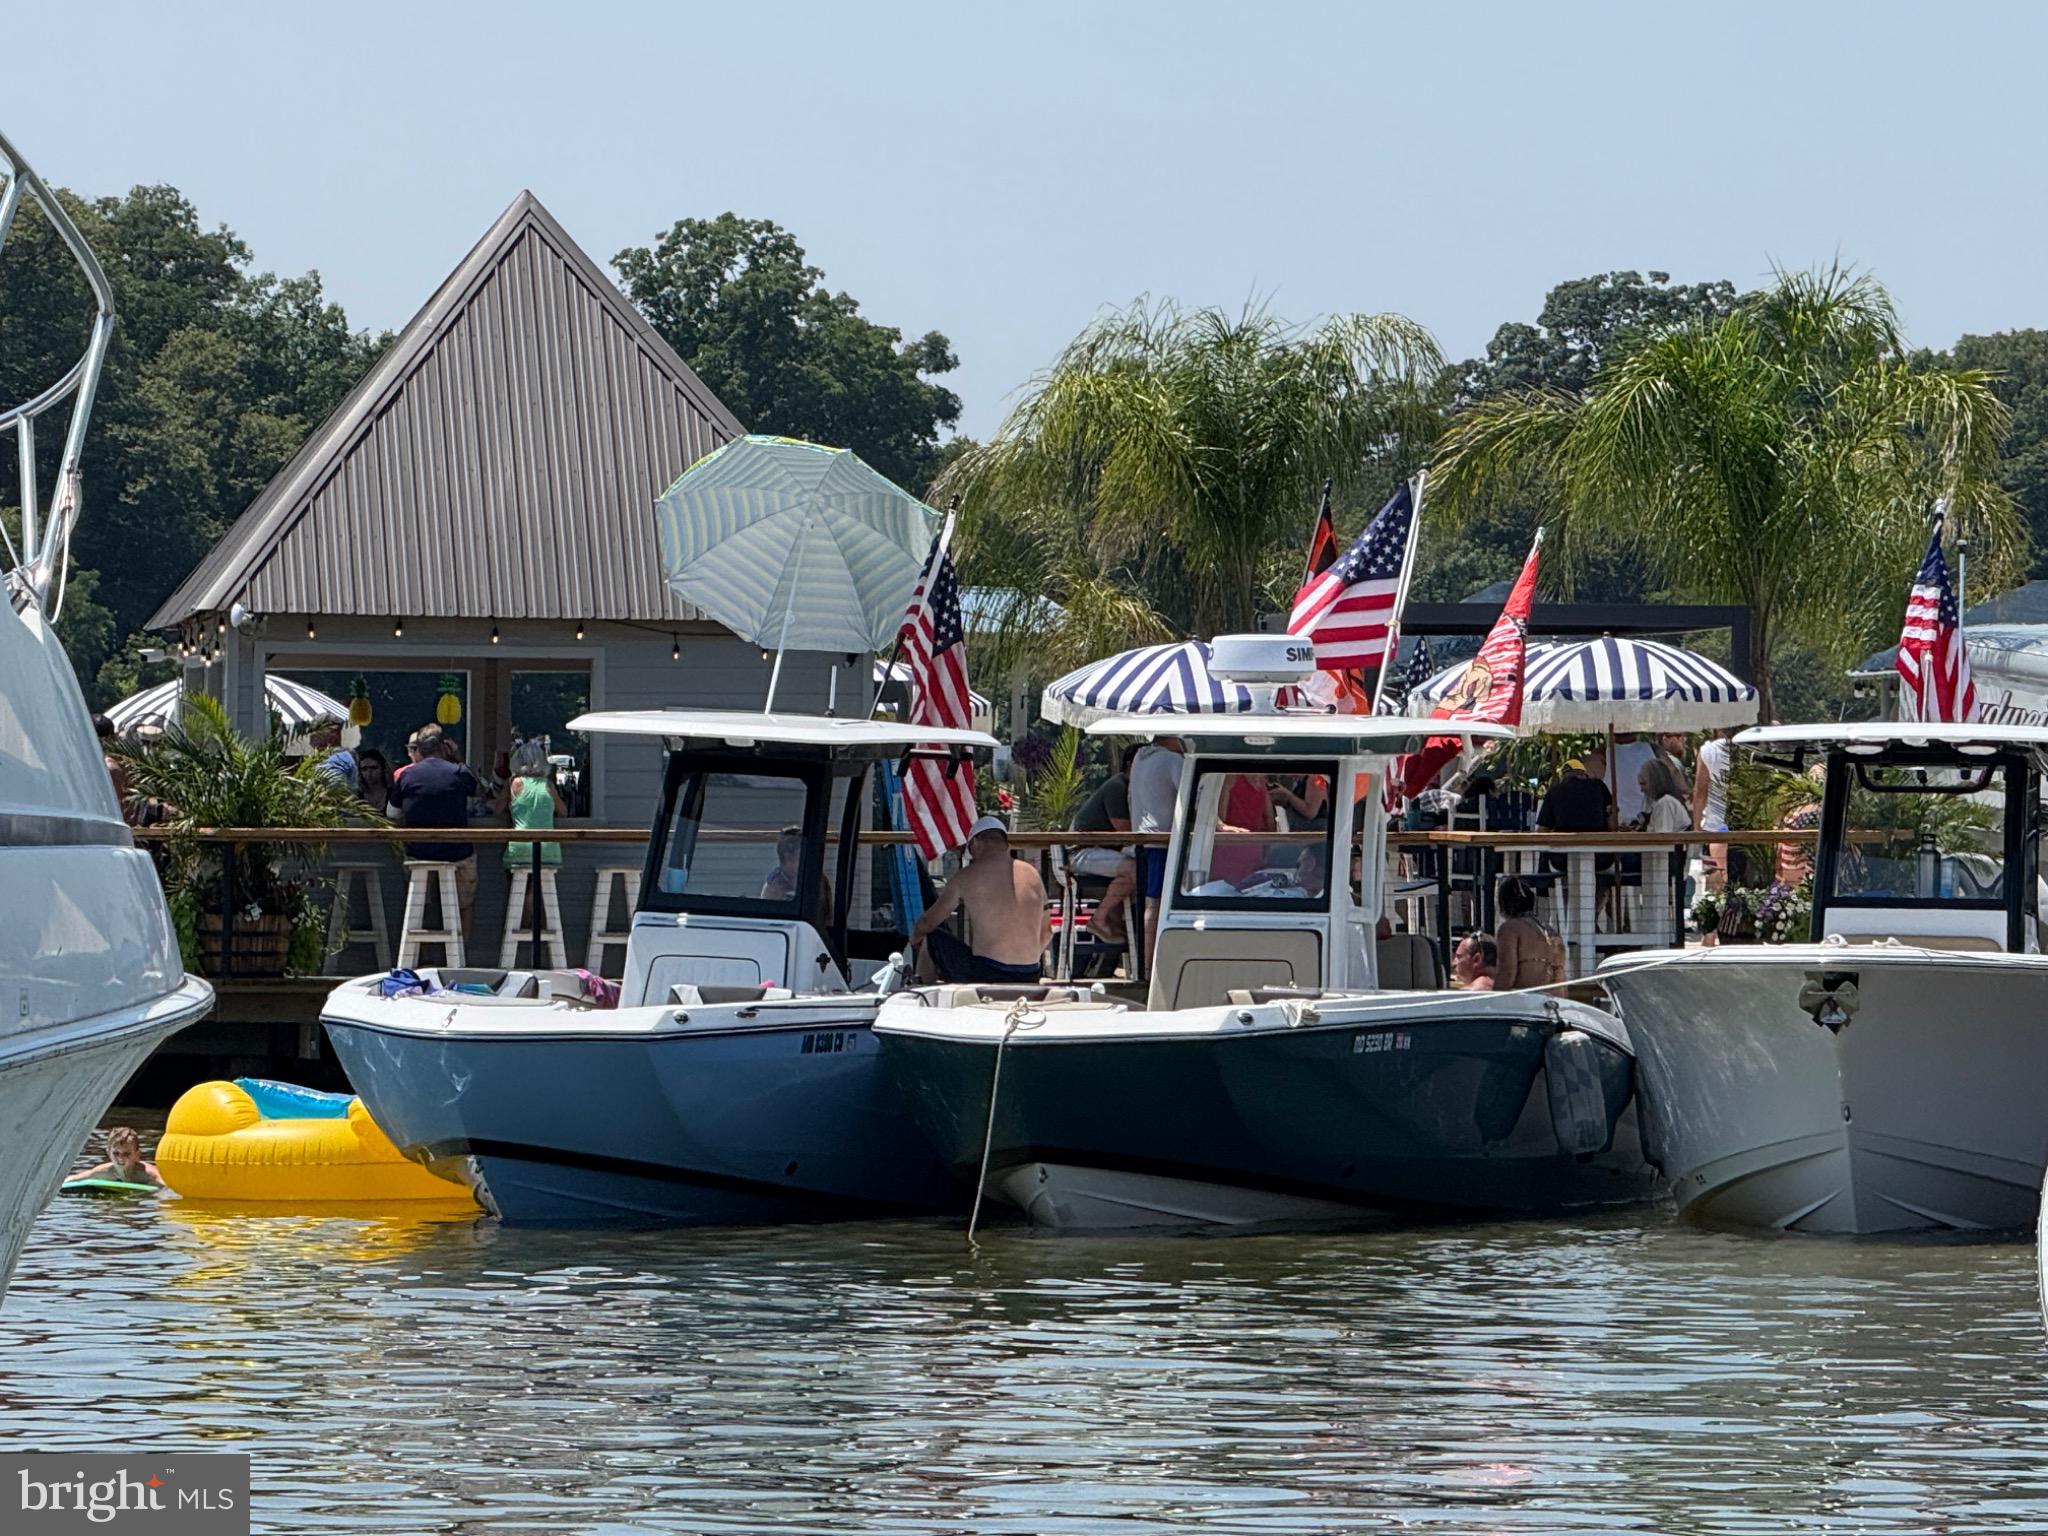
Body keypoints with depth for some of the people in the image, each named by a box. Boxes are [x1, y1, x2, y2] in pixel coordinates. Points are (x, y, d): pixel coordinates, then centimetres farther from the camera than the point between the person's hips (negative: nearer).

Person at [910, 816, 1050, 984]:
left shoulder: (967, 877, -3)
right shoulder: (1032, 875, 8)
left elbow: (927, 924, 8)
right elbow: (1046, 932, 19)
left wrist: (914, 938, 32)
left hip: (986, 975, -5)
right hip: (1029, 979, 5)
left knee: (931, 940, 19)